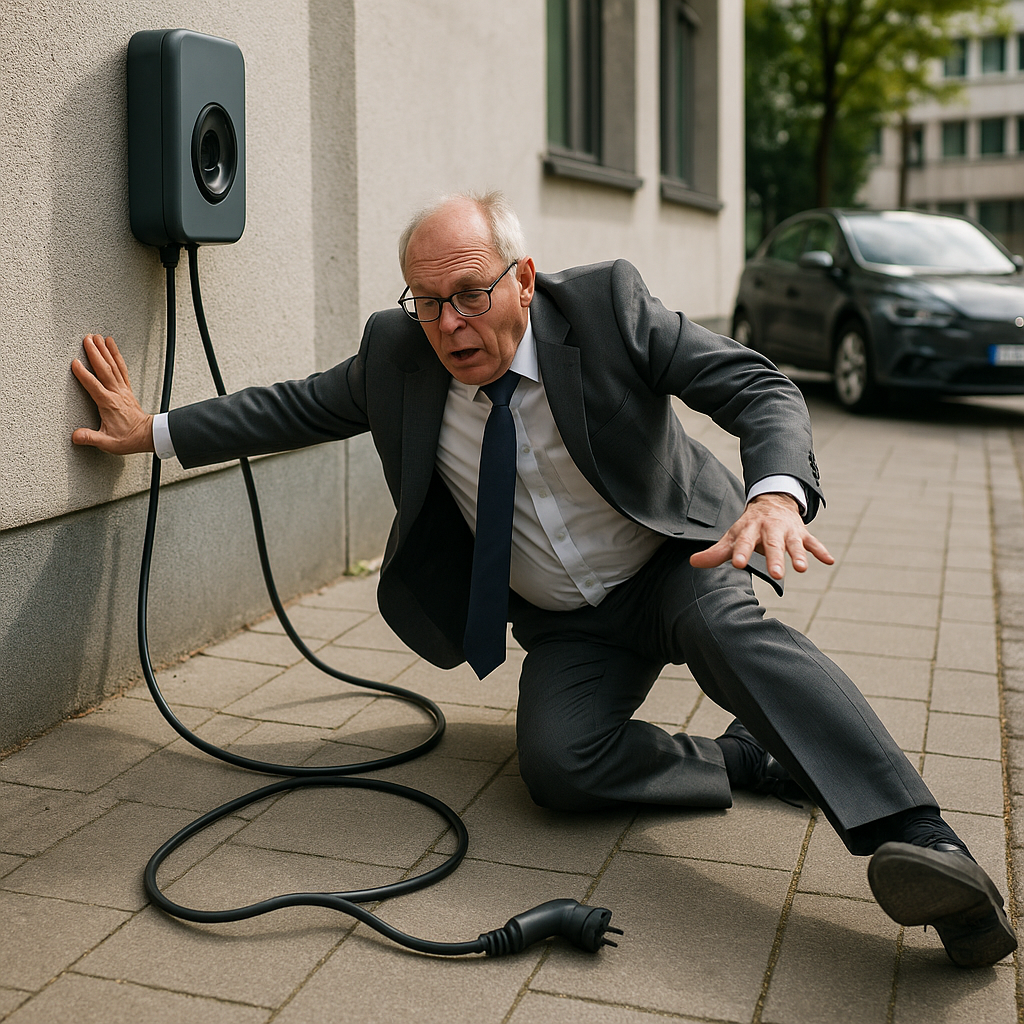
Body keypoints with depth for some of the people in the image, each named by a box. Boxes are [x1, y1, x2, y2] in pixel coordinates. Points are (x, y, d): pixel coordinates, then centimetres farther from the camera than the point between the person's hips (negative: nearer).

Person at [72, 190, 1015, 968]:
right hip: (565, 626, 3)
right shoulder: (397, 354, -7)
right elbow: (299, 407, 9)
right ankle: (754, 760, -14)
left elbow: (760, 388, -21)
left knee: (733, 629, -37)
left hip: (675, 566, -3)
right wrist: (156, 431, 7)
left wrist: (777, 493, -42)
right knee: (556, 761, -27)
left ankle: (919, 840, -48)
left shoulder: (606, 304, -17)